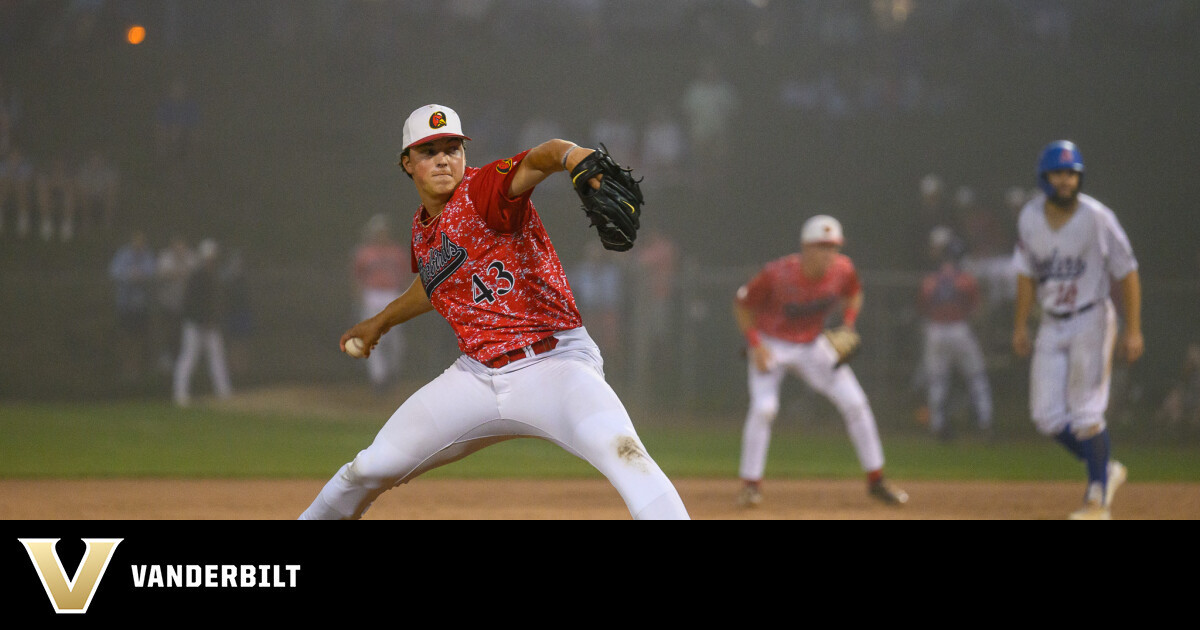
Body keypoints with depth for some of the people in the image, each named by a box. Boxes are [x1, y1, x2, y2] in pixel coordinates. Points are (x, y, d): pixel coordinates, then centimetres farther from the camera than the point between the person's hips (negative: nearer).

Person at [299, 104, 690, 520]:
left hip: (555, 365, -7)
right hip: (479, 374, 7)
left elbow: (539, 158, -35)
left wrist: (581, 160, -58)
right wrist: (381, 321, 50)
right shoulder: (422, 228, 11)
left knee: (623, 452, -33)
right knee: (372, 468, 11)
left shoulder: (484, 190, -12)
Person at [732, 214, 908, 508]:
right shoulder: (776, 274, -28)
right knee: (764, 407, -23)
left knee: (855, 403, -3)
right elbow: (742, 303, -13)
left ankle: (875, 480, 10)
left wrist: (847, 327, -10)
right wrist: (755, 345, -20)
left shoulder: (843, 270, -17)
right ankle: (750, 484, -9)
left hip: (813, 346, 4)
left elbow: (853, 295, 7)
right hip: (771, 345, -4)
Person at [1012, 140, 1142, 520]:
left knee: (1086, 414, -8)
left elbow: (1127, 274, -10)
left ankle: (1098, 498, 4)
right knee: (1047, 417, 1)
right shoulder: (1030, 218, 0)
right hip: (1052, 325, 5)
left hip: (1091, 321, -5)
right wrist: (1020, 325, 11)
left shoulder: (1097, 218, -15)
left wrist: (1133, 330, -13)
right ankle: (1106, 471, 22)